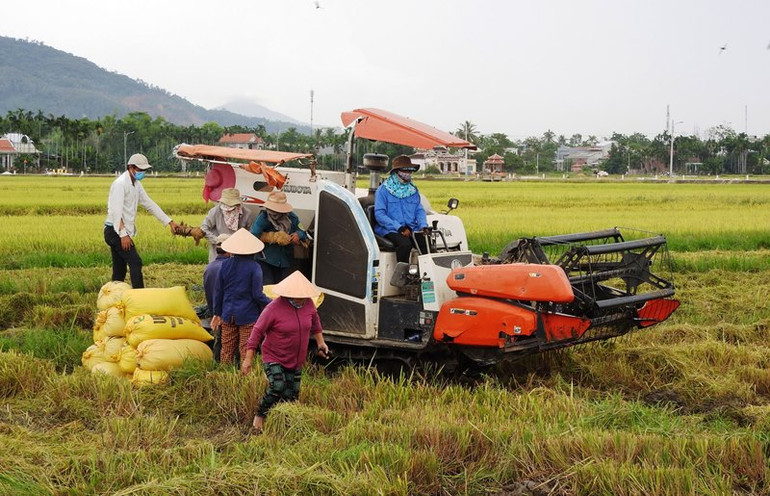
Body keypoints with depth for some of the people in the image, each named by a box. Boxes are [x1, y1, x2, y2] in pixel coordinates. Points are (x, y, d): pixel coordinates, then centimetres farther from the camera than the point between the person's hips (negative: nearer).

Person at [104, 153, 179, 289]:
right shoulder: (120, 183, -14)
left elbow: (150, 204, 17)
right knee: (135, 262, -14)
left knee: (119, 270, 9)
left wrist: (170, 222, 12)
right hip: (116, 231, -9)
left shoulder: (136, 184, 14)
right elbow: (116, 211, -21)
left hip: (122, 232, 9)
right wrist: (123, 234, -26)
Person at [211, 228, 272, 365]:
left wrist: (217, 313, 15)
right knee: (246, 350, 5)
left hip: (228, 314, 4)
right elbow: (257, 295, -13)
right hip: (248, 315, -4)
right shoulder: (254, 267, -13)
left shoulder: (225, 265, -1)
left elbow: (218, 291, 5)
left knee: (227, 349, 13)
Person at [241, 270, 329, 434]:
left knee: (291, 395, 5)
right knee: (277, 386, -24)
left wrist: (320, 342, 21)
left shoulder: (308, 304, -4)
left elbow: (315, 322, 19)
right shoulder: (274, 308, -19)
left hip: (295, 361, 5)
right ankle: (260, 416, -1)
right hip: (273, 358, -5)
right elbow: (257, 331, -14)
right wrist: (248, 359, -13)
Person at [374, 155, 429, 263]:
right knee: (405, 244, -35)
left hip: (411, 229, 5)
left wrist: (423, 226, -5)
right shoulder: (383, 190, 1)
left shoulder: (413, 190, 18)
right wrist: (400, 228, -16)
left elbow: (419, 210, 17)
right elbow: (379, 214, -7)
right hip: (390, 230, -4)